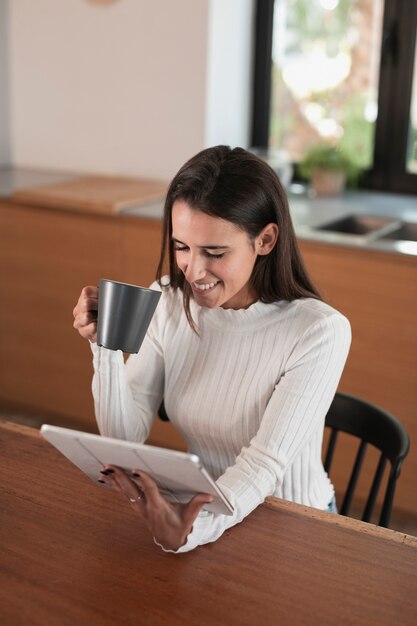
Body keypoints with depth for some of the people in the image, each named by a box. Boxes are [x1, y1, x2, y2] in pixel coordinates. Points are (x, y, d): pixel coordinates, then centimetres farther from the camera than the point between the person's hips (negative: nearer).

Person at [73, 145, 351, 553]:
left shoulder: (320, 332, -19)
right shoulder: (165, 301, -6)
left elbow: (265, 463, -23)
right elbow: (125, 438, -6)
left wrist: (194, 530, -40)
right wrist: (106, 347, -20)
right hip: (196, 508, 3)